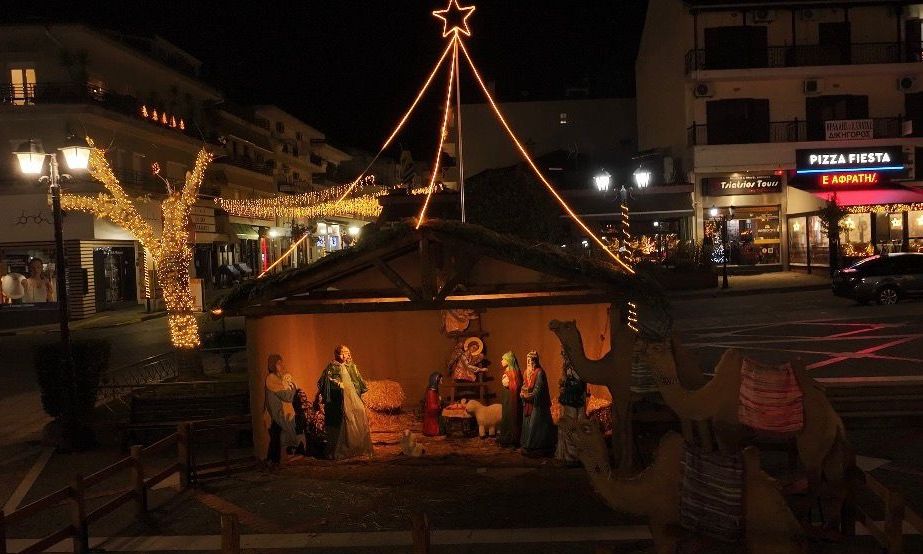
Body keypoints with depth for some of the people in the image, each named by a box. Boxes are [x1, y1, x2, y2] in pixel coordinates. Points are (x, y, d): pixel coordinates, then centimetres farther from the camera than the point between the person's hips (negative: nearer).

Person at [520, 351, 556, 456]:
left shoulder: (539, 372, -12)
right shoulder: (527, 372, 12)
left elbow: (538, 389, -16)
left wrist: (528, 395, -16)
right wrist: (523, 393, -4)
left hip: (537, 403, -8)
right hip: (528, 403, 8)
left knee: (535, 425, -6)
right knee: (527, 424, 9)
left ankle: (536, 448, -2)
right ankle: (528, 446, 15)